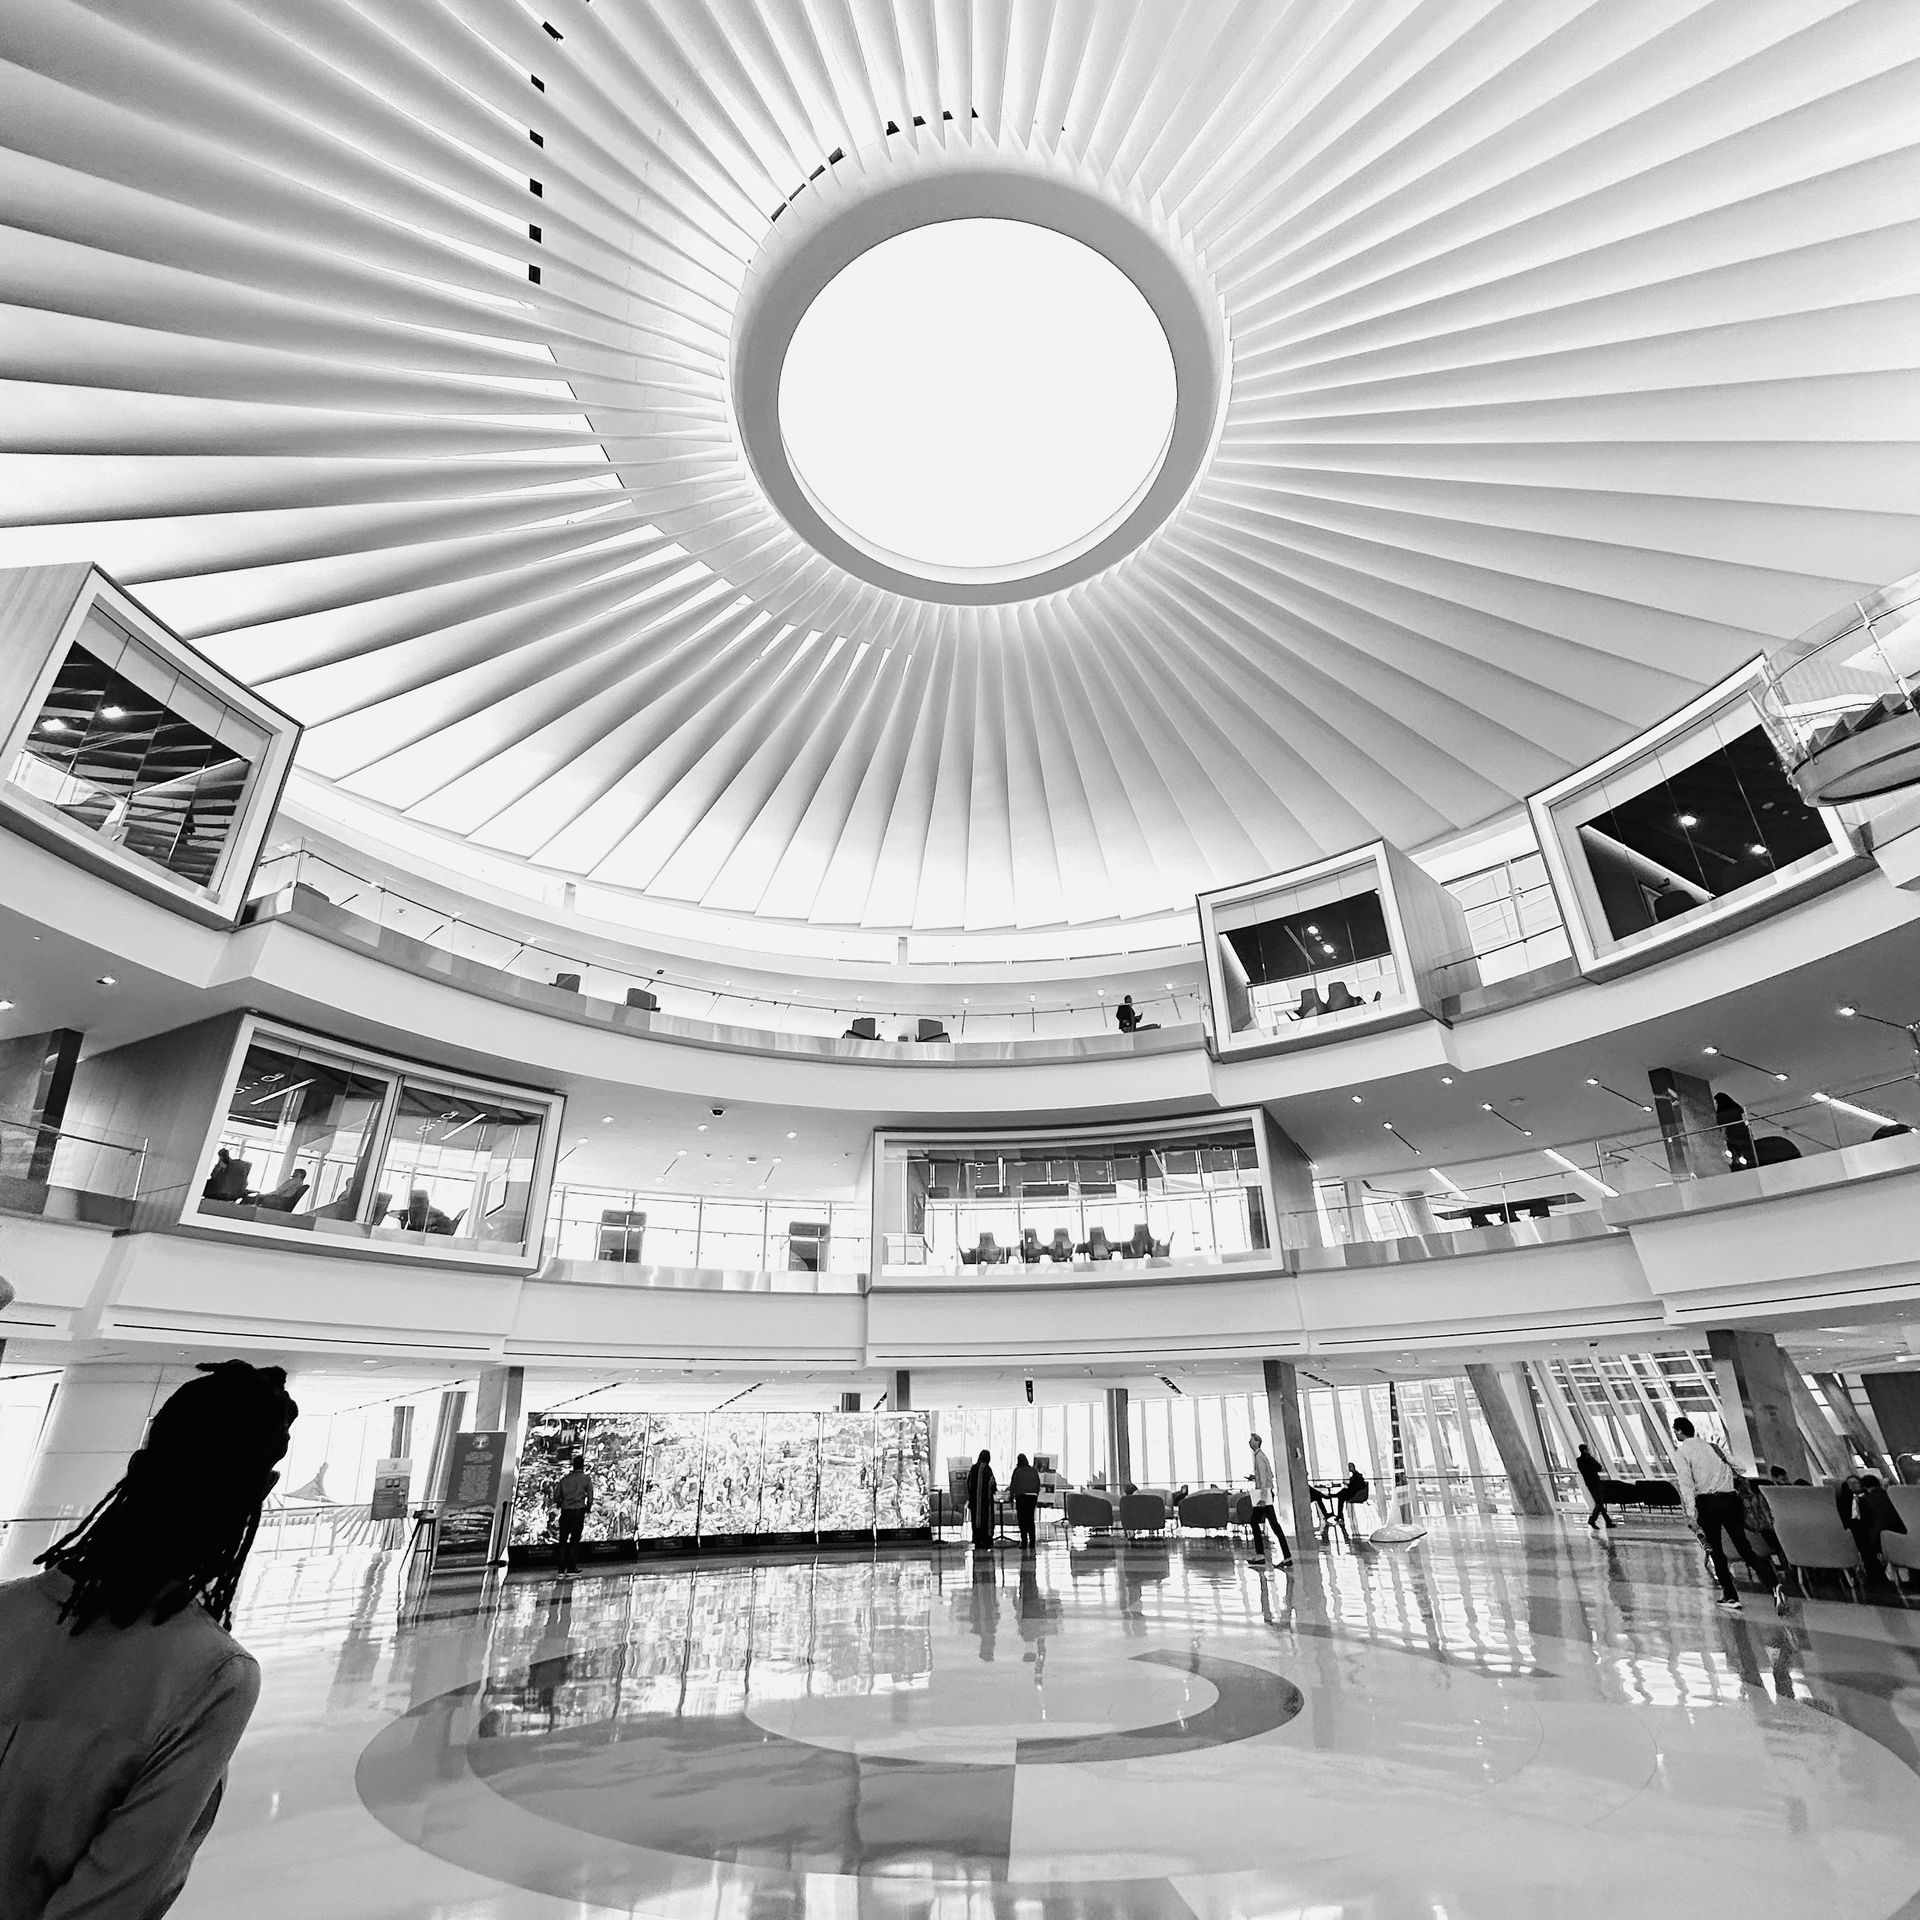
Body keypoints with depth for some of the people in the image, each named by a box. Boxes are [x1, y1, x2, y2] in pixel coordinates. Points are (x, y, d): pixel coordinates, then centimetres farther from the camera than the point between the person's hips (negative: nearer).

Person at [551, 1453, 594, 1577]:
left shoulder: (564, 1478, 6)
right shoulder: (586, 1479, 1)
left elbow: (556, 1497, 3)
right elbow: (590, 1497, -2)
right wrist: (588, 1509, 16)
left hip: (565, 1512, 2)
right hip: (579, 1512, -2)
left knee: (563, 1541, 11)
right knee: (574, 1541, 6)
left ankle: (561, 1570, 9)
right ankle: (571, 1569, 3)